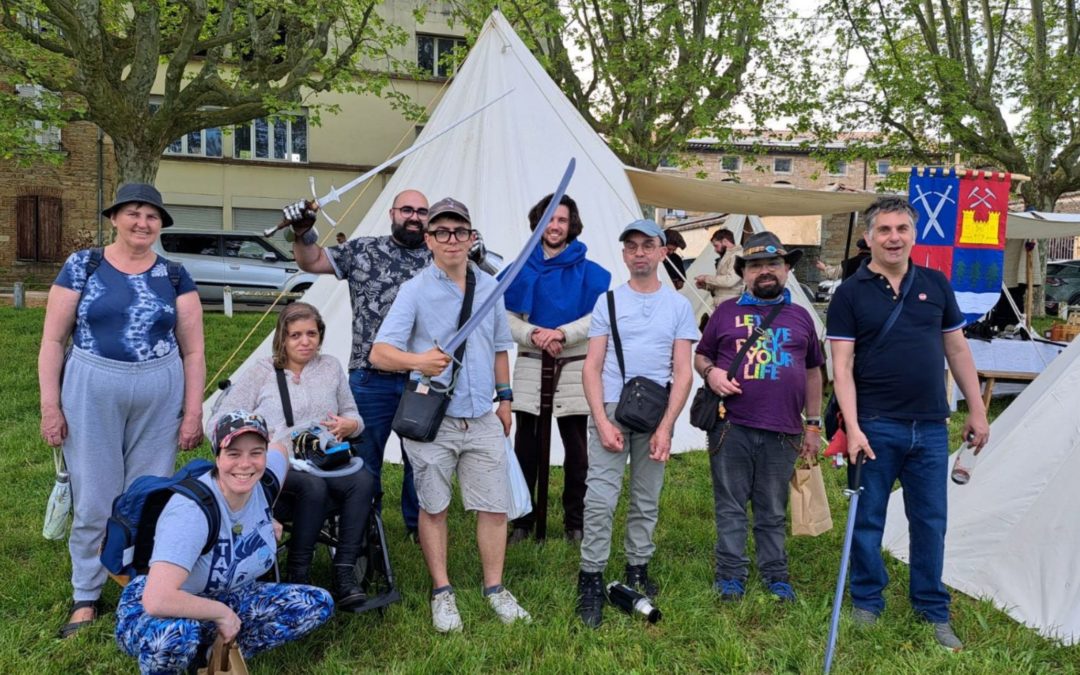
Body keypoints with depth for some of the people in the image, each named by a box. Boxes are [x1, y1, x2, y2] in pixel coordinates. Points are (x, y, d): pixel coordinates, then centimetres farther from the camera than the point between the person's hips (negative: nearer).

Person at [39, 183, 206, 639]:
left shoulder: (174, 276, 5)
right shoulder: (82, 266, 1)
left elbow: (193, 351, 6)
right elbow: (52, 340, 2)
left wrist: (193, 412, 1)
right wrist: (50, 405, -3)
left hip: (160, 396, 1)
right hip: (92, 394, -1)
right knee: (94, 500, 4)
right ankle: (85, 598, 22)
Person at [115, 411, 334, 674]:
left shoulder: (267, 479, -13)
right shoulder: (191, 510, -32)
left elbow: (280, 449, 14)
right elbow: (157, 600, -42)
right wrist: (222, 613, -28)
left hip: (228, 598, 7)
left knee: (318, 604, -6)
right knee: (177, 633, -41)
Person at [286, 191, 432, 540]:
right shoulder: (363, 250, 6)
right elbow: (312, 261, 11)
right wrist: (303, 233, -8)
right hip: (371, 378, -1)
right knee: (364, 458, 9)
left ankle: (418, 524, 31)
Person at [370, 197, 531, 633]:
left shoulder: (490, 286, 8)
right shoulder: (415, 291, -6)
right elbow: (379, 353, -15)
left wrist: (505, 397, 17)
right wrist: (418, 360, -34)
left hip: (483, 421, 3)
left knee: (494, 506, 5)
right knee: (433, 508, 8)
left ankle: (494, 588, 23)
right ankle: (442, 593, 24)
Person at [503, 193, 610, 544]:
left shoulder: (588, 272, 1)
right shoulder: (521, 270, 7)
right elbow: (506, 318, 1)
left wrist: (561, 333, -20)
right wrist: (535, 334, -17)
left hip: (574, 368, -1)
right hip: (531, 368, 1)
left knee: (577, 452, 5)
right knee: (526, 450, 5)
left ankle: (575, 522, 18)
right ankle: (522, 521, 16)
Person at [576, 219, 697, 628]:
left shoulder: (679, 305, 8)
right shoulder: (608, 301, 6)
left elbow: (682, 372, 3)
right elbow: (592, 367, 3)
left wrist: (666, 426, -8)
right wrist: (602, 421, -9)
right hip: (610, 410, -1)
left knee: (647, 501, 10)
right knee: (600, 498, -7)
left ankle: (637, 569, 24)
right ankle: (591, 579, 1)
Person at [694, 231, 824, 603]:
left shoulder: (800, 316, 12)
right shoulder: (726, 311, 6)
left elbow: (813, 372, 17)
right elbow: (700, 355, 13)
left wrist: (813, 425, 14)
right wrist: (710, 372, -11)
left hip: (782, 432, 1)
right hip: (731, 429, -1)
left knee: (773, 511, 12)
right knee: (731, 507, 7)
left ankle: (775, 574, 25)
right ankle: (730, 573, 19)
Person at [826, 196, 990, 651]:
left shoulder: (935, 285, 7)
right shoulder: (850, 293, -4)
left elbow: (957, 350, 13)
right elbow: (842, 366, -8)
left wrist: (977, 410, 10)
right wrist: (852, 427, -16)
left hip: (930, 427, 3)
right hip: (876, 426, -3)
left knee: (930, 521, 12)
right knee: (868, 520, 7)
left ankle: (934, 611, 26)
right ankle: (867, 604, 24)